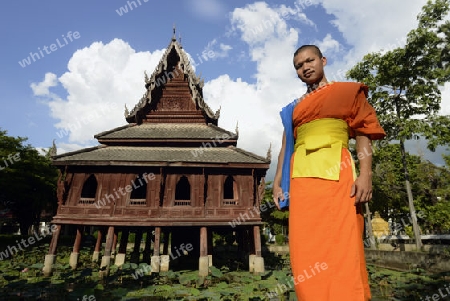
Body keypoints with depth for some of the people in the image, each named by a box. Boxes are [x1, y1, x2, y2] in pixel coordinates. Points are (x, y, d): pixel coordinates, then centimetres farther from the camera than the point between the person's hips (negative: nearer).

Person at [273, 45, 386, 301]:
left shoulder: (348, 91, 14)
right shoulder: (294, 108, 22)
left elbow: (364, 134, 4)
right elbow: (286, 147, 18)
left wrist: (366, 174, -10)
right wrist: (278, 183, 8)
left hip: (336, 174, -3)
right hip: (301, 179, 4)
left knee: (342, 245, -6)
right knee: (307, 249, 1)